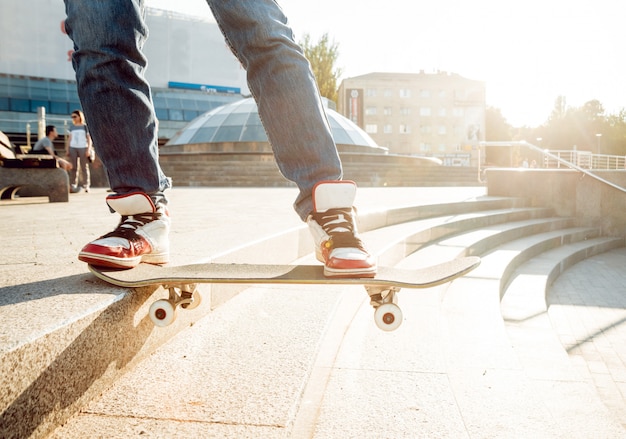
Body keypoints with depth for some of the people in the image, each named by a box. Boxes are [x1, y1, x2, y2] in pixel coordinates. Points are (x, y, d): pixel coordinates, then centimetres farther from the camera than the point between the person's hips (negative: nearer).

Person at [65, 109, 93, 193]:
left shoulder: (85, 126, 3)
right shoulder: (72, 127, 13)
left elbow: (89, 139, 2)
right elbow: (70, 138, 15)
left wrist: (88, 149, -7)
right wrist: (67, 149, 9)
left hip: (83, 148, -3)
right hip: (73, 148, 3)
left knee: (84, 167, -3)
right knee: (74, 167, 1)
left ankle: (86, 186, -2)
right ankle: (73, 185, 2)